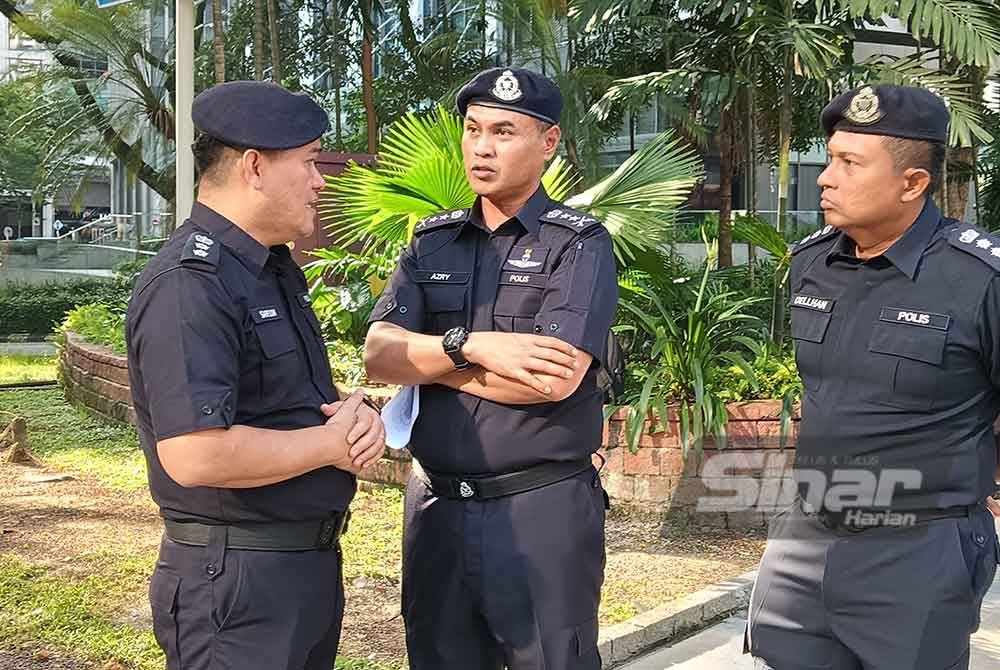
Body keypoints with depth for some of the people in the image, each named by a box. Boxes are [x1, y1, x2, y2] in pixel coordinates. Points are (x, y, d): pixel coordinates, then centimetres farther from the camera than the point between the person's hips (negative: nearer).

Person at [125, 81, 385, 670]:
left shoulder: (276, 269, 12)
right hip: (235, 581, -9)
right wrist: (334, 442, -17)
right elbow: (195, 455, -30)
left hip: (313, 561, 9)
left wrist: (355, 414, -3)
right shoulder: (189, 285, -21)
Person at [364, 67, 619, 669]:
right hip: (437, 506, 5)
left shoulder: (580, 244, -5)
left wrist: (428, 360, -8)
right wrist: (471, 346, -20)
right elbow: (379, 355, -3)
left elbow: (555, 379, -19)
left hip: (542, 508, -4)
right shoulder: (431, 242, 9)